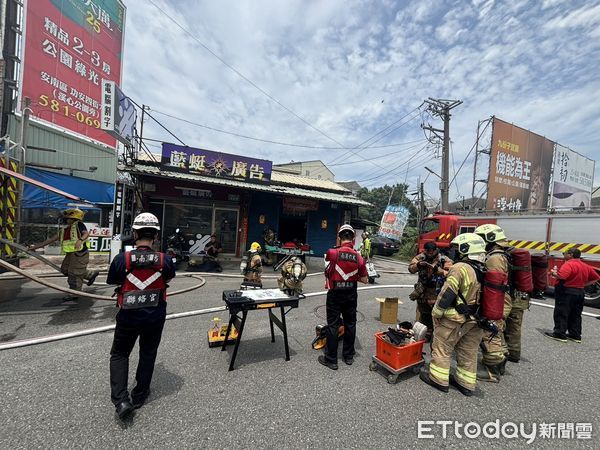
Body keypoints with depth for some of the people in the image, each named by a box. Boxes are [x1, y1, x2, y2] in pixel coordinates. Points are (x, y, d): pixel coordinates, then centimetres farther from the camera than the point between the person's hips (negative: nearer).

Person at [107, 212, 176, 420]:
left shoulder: (121, 259, -20)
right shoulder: (164, 260, -18)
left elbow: (112, 281, -1)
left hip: (128, 317, -1)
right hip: (155, 317, 1)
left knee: (119, 354, 23)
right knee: (148, 354, 21)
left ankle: (121, 399, 14)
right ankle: (139, 395, 38)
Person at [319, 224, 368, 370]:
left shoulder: (332, 252, -18)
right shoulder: (359, 257, -8)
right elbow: (365, 280, -3)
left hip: (335, 294, -3)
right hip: (351, 295, 3)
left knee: (333, 325, 6)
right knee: (350, 324, 17)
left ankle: (331, 359, 16)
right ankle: (348, 356, 31)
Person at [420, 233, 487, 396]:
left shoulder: (460, 268, -22)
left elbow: (447, 294, -23)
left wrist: (436, 312, -11)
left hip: (454, 319, -8)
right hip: (475, 321, 8)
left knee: (442, 348, 8)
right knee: (469, 352, 19)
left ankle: (438, 378, 19)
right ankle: (466, 383, 31)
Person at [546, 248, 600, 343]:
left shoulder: (569, 264, -16)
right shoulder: (586, 266, 11)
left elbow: (560, 276, -30)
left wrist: (553, 273, -11)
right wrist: (583, 284, 19)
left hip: (567, 292, -8)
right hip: (580, 292, 8)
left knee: (561, 314, -2)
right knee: (575, 315, 15)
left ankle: (559, 334, -1)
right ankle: (575, 335, 21)